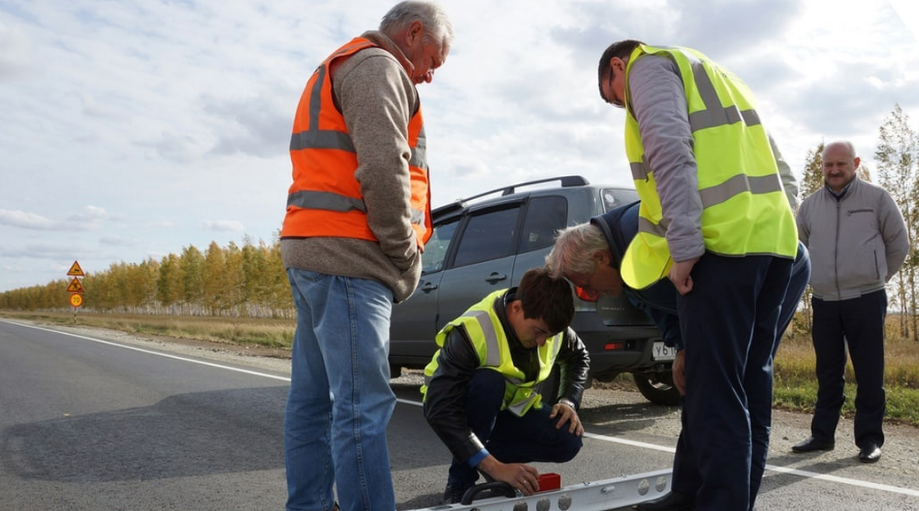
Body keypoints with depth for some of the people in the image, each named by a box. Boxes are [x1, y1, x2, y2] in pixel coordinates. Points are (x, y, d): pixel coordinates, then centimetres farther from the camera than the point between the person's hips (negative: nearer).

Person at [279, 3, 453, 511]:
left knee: (313, 398, 13)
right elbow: (383, 170, -19)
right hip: (348, 258, -10)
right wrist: (407, 255, -8)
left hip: (314, 253, 10)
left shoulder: (338, 69, 28)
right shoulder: (378, 67, -5)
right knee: (363, 405, -11)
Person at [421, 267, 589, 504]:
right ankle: (461, 483, -20)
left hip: (507, 408, 5)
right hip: (462, 407, -5)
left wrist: (569, 401, -12)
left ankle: (487, 453, 2)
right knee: (487, 381, -38)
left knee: (567, 442, -18)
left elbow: (578, 357, 6)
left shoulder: (548, 324, -16)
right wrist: (495, 467, -45)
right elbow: (441, 410, -41)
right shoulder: (473, 330, -35)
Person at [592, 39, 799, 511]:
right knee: (750, 381, 12)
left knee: (715, 389, -8)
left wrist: (683, 246, -18)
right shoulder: (716, 76, 32)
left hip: (723, 241, -9)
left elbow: (670, 152, -13)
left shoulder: (650, 66, 6)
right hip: (774, 237, 9)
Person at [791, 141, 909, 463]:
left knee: (869, 374, 0)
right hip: (824, 302, 3)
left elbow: (899, 243, 8)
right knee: (828, 373, 10)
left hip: (866, 300, -3)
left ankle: (870, 439, 10)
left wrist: (875, 277, 11)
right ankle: (822, 434, 17)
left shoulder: (877, 197, 2)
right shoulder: (810, 205, 10)